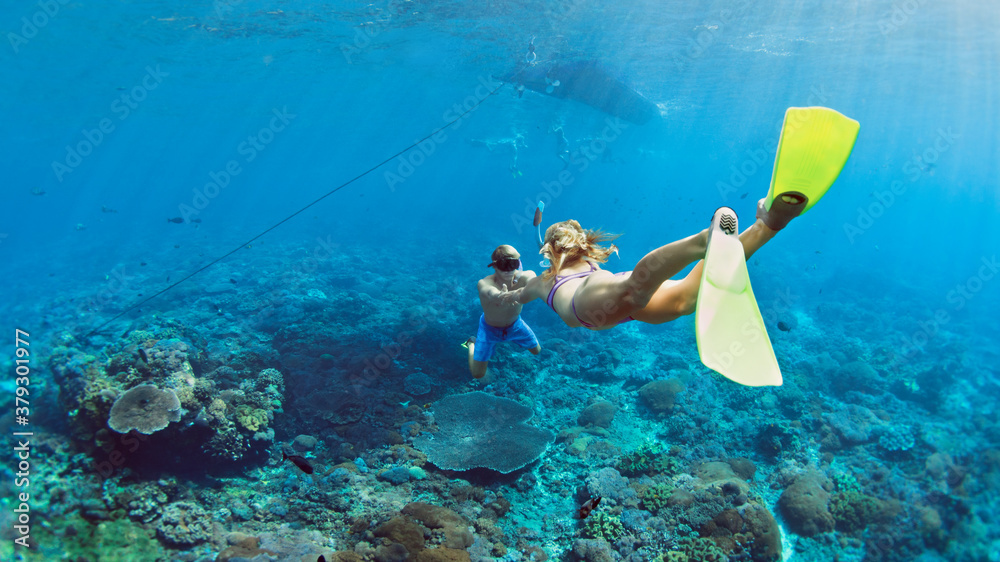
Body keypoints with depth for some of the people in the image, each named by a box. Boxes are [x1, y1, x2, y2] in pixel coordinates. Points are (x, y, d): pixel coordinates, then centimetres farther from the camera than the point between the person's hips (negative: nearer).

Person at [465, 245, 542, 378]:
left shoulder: (523, 277, -30)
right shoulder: (484, 283, -38)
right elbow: (491, 293, -62)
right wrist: (500, 297, -87)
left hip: (515, 324, 3)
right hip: (490, 328, -3)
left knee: (537, 350, 23)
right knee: (477, 374, 1)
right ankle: (472, 342, 30)